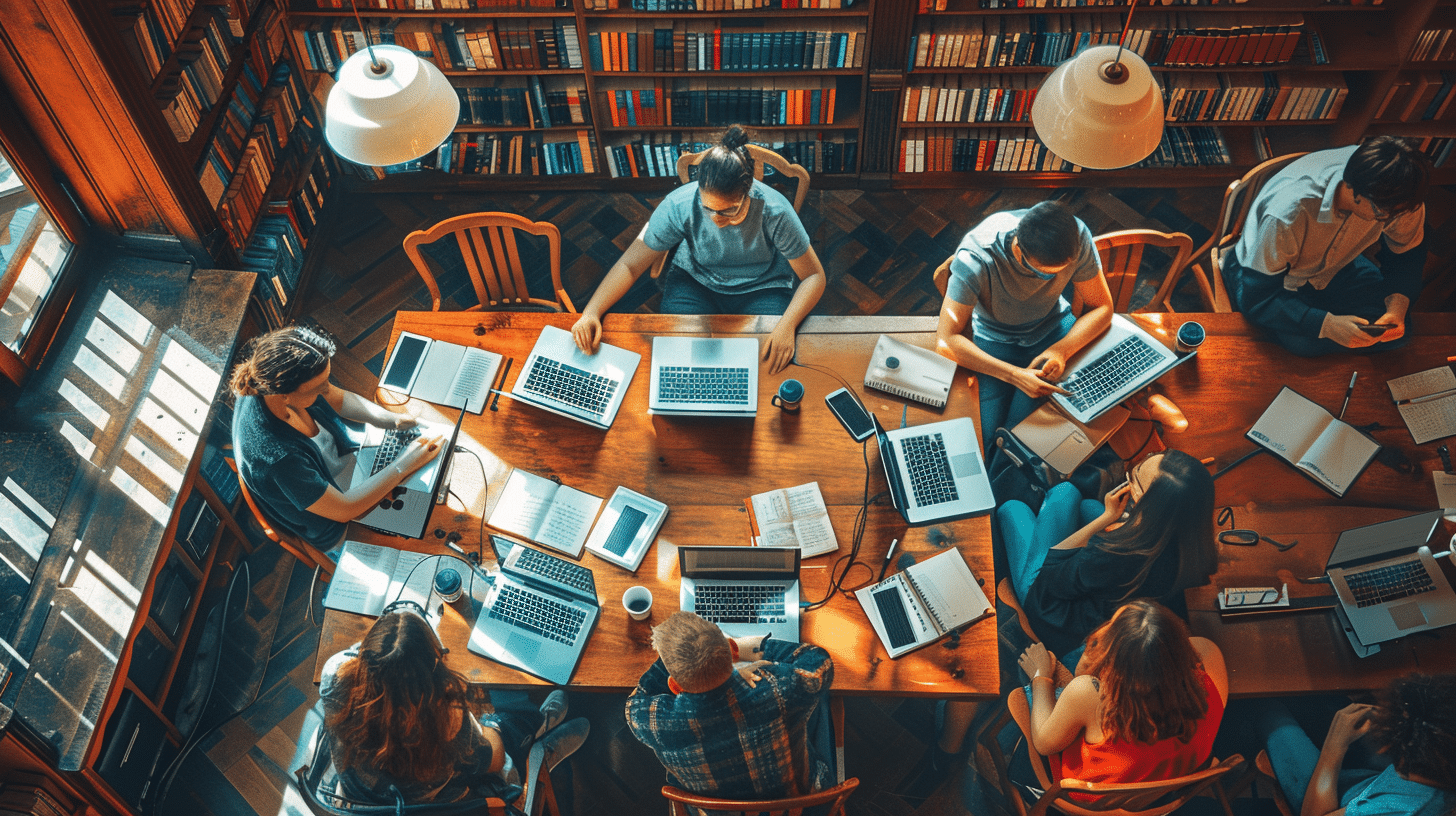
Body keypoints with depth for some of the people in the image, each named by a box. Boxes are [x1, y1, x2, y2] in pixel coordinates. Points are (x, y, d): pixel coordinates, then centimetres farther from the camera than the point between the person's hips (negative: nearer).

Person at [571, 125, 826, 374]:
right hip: (695, 281, 1)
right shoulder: (679, 205, -25)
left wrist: (786, 326, -36)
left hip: (762, 288, -1)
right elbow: (630, 265, -18)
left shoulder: (775, 212, -28)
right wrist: (591, 313, -33)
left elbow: (814, 276, -18)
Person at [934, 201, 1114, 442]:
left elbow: (1102, 307, -10)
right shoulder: (975, 259, -33)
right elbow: (946, 340, -31)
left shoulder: (1076, 237, -24)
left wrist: (1060, 350, -28)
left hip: (1052, 330, 2)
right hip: (992, 340, -1)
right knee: (984, 439, -17)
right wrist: (1014, 375, -40)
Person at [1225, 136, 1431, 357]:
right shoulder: (1288, 213, -42)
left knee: (1395, 331, -15)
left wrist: (1398, 307, -24)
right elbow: (1257, 300, -34)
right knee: (1305, 343, -29)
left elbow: (1409, 252, -5)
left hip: (1335, 266, 4)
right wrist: (1328, 325, -44)